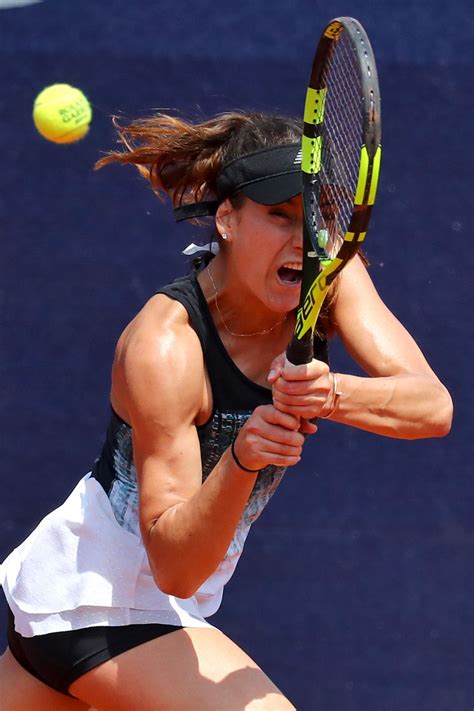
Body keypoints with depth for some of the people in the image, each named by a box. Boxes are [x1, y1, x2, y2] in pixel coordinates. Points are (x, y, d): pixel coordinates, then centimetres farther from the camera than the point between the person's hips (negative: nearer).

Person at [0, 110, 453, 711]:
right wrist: (241, 461, -46)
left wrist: (334, 394, -42)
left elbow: (433, 408, -24)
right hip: (100, 600, -8)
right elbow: (175, 567, -29)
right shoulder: (165, 345, -28)